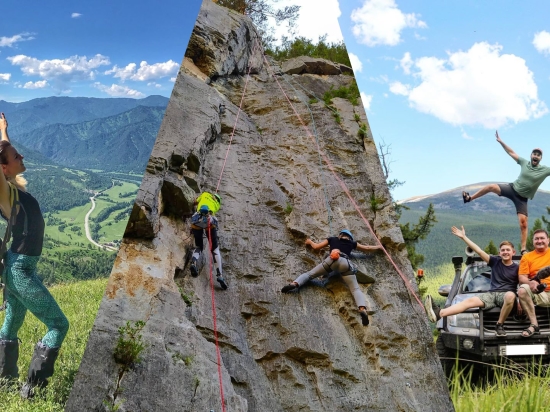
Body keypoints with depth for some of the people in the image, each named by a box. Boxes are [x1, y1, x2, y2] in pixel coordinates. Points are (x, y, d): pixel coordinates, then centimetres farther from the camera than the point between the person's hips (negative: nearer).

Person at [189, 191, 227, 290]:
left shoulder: (205, 194, 32)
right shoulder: (217, 205, 34)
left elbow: (195, 202, 42)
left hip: (197, 219, 1)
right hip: (209, 221, -1)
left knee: (198, 247, 16)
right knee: (215, 248, 7)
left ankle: (193, 262, -16)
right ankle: (219, 275, -7)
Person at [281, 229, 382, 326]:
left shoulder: (332, 239, 33)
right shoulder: (352, 243, 34)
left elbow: (316, 247, 35)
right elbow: (367, 248, 46)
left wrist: (310, 241, 57)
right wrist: (378, 247, 65)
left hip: (332, 260, 0)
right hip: (346, 263, 0)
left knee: (310, 274, 11)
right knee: (356, 289, -5)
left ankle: (294, 284, -18)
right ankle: (362, 309, -33)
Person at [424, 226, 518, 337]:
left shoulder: (517, 268, 6)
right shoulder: (495, 261, 11)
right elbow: (479, 251, 6)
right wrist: (463, 237, 2)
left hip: (506, 294, -3)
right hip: (491, 294, 3)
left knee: (510, 295, -40)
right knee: (470, 301, -21)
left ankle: (500, 325, -22)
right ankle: (438, 313, -43)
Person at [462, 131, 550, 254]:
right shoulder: (524, 162, -3)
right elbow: (511, 153, 3)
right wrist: (501, 141, -1)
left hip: (522, 198, -1)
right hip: (512, 188, 2)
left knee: (523, 223, -11)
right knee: (491, 187, -18)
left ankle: (523, 249, -6)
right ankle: (469, 198, 3)